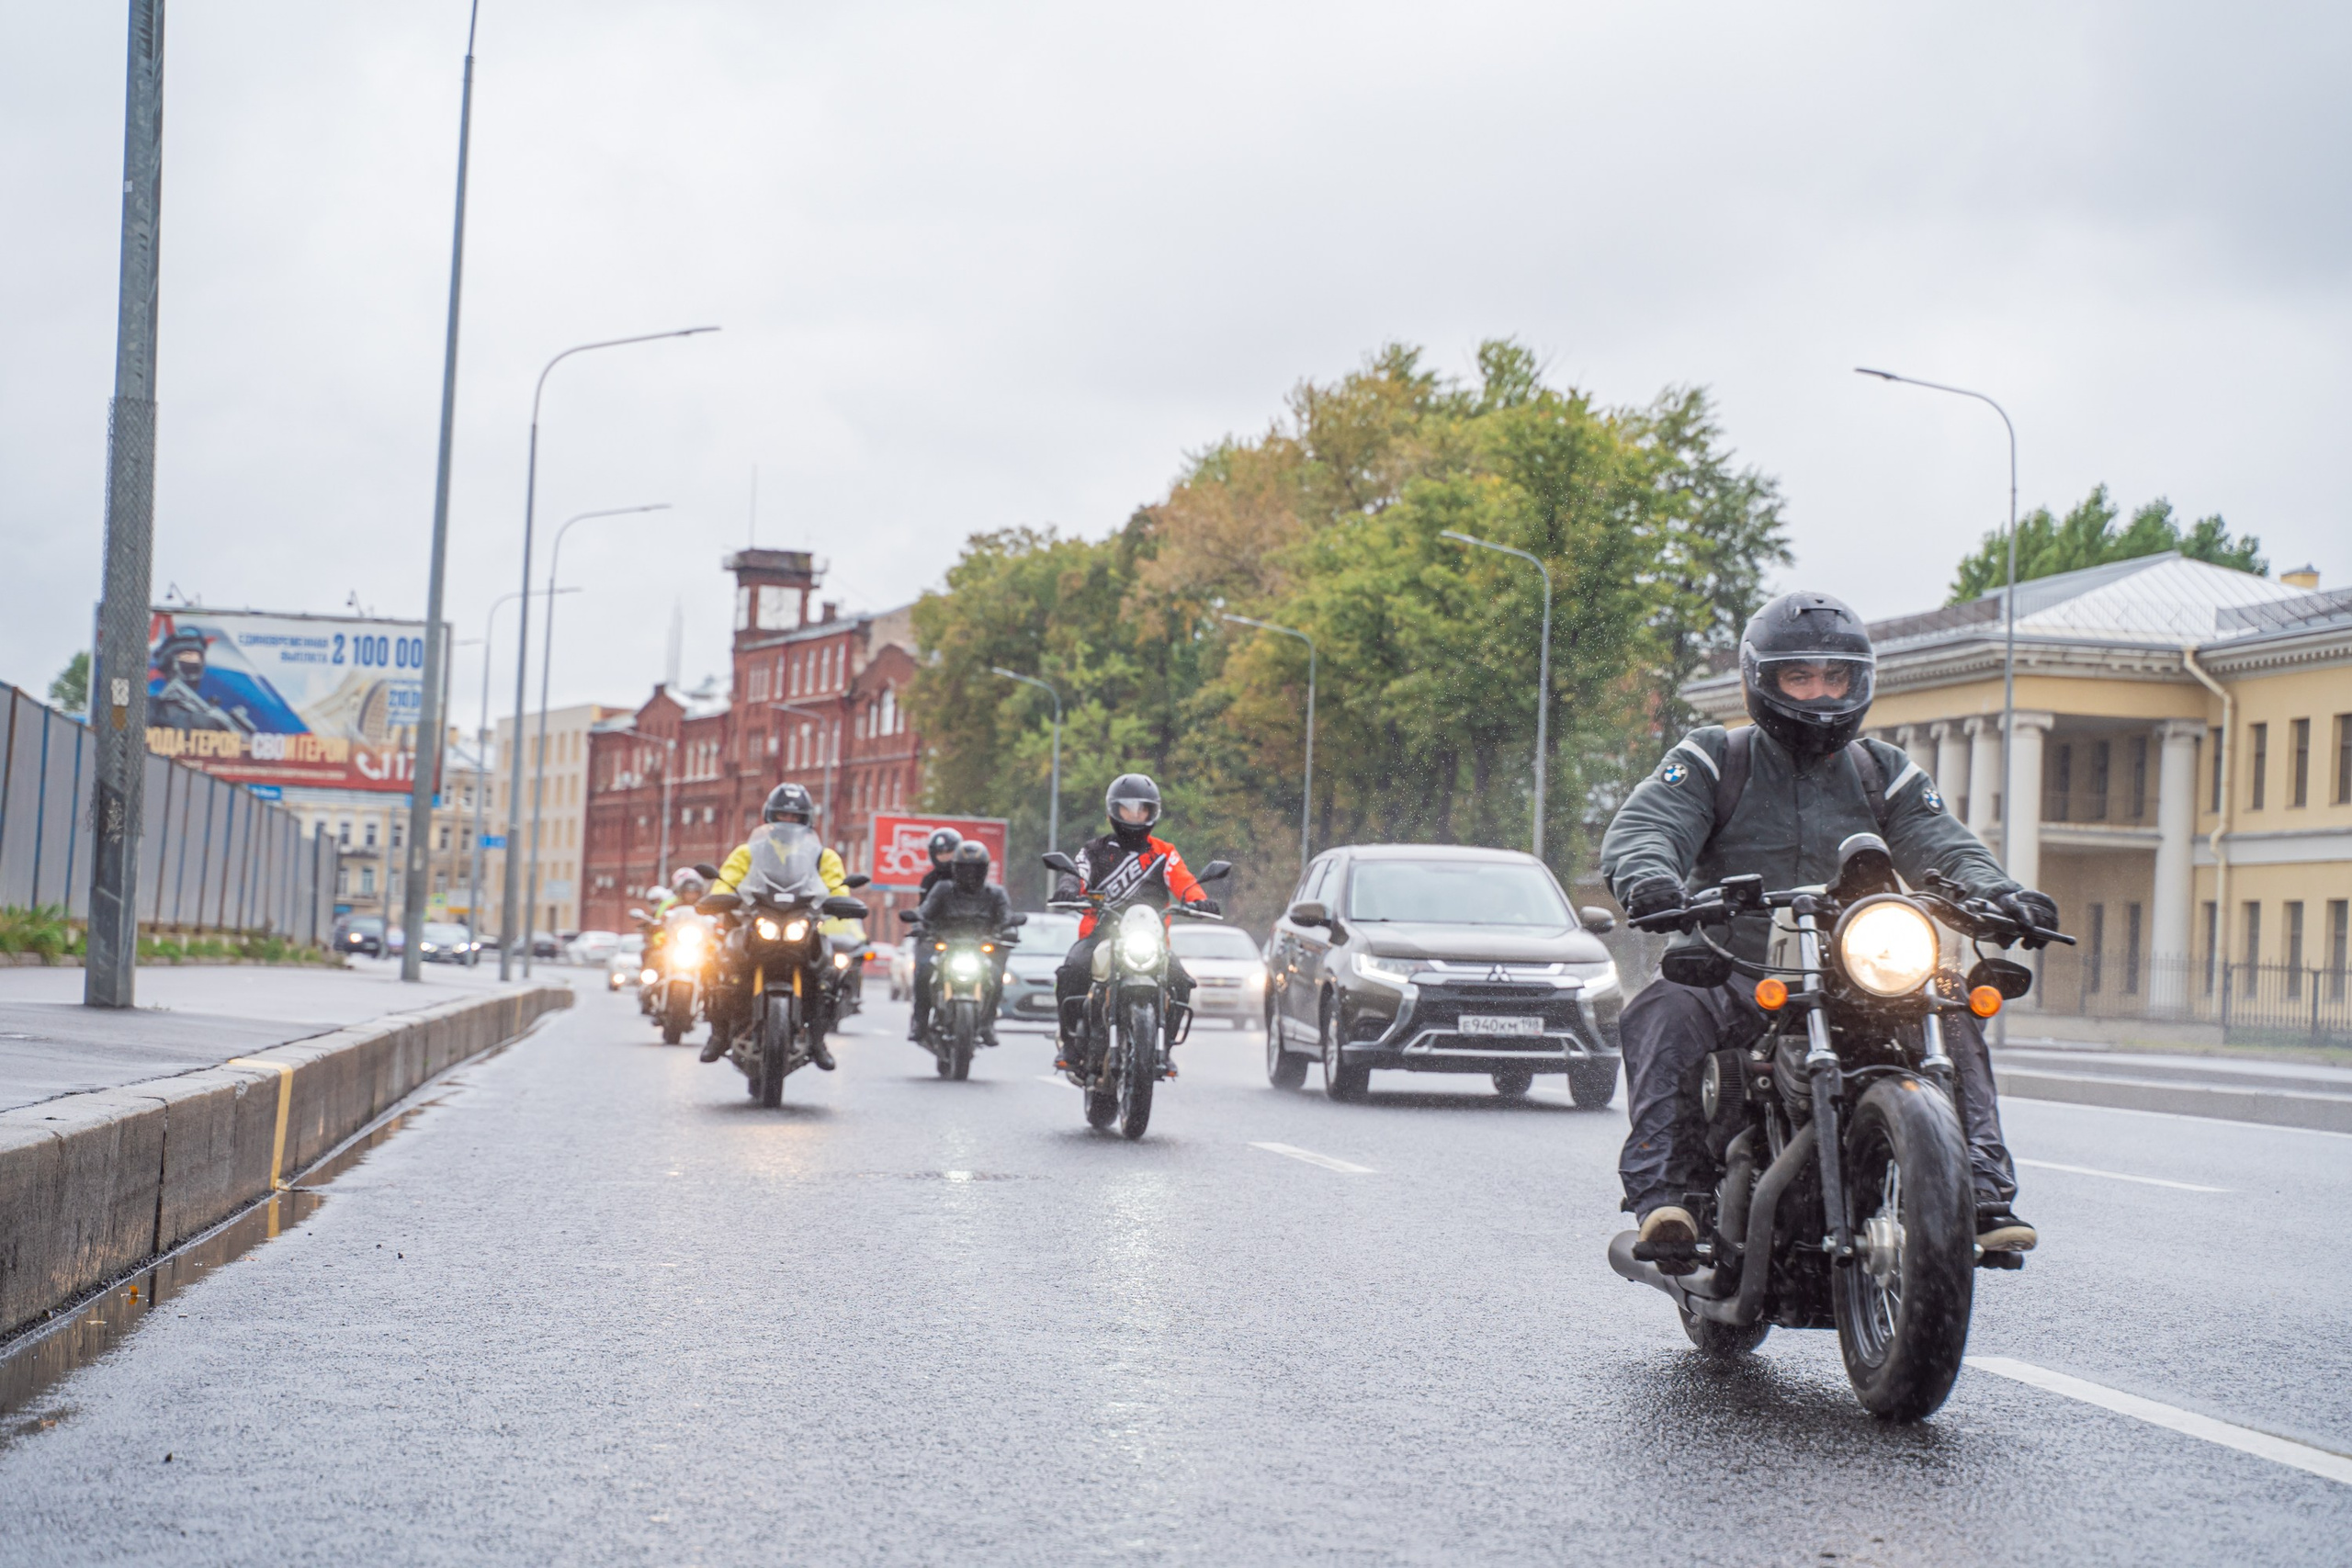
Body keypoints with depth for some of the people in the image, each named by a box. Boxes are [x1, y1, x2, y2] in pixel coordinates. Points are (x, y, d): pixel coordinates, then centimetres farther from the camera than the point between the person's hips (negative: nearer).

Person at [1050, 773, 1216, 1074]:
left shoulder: (1164, 854, 16)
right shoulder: (1095, 851, 16)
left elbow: (1185, 883, 0)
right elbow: (1075, 874, 0)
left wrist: (1200, 901, -23)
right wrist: (1067, 888, -26)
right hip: (1099, 933, -1)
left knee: (1179, 979, -25)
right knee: (1072, 972, -30)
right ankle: (1071, 1042, -15)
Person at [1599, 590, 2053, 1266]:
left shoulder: (1884, 773, 16)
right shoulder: (1713, 760, 7)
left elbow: (1940, 846, 2)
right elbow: (1641, 828, -9)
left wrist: (1998, 893, -22)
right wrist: (1649, 879, -35)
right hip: (1730, 982, -3)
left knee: (1954, 1024, -18)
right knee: (1662, 1012, -33)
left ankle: (1985, 1196, -17)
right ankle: (1661, 1193, -38)